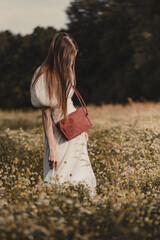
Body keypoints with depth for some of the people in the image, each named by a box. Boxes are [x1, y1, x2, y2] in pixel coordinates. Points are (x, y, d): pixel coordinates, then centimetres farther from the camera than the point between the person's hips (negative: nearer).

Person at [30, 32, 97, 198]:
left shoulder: (66, 72, 5)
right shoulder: (44, 76, -19)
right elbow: (46, 114, -19)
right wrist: (52, 149, -19)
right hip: (59, 135, -7)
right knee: (60, 182, -1)